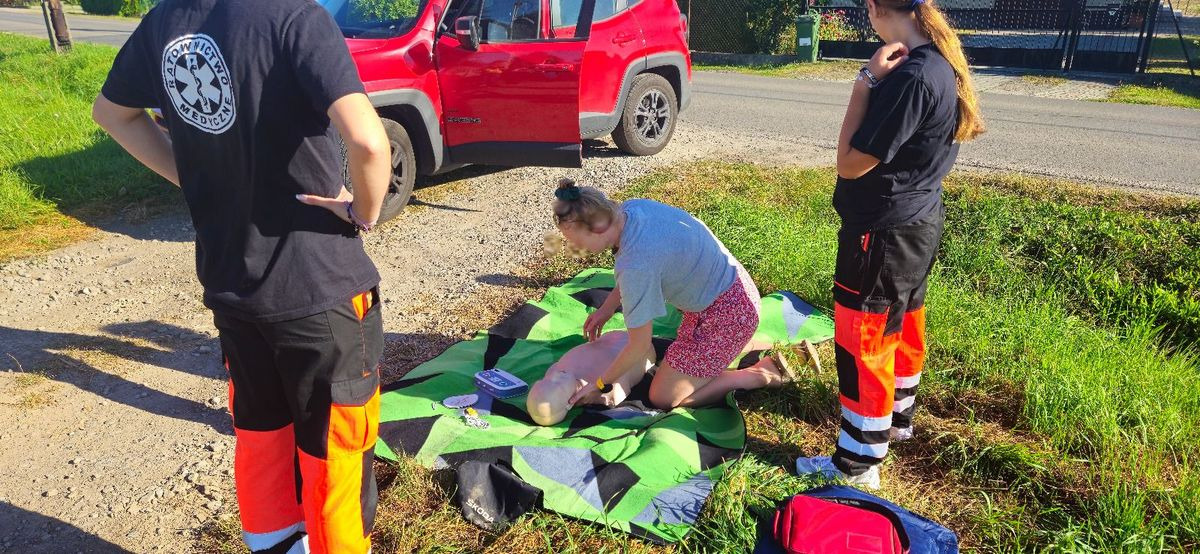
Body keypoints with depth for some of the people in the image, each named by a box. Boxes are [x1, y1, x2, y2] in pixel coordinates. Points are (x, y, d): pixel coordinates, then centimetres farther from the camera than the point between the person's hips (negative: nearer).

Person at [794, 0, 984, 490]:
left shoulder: (910, 77, -28)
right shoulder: (943, 62, 2)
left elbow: (850, 163, -22)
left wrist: (867, 79, -21)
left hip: (884, 233, -10)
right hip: (918, 221, 10)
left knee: (862, 344, 2)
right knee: (904, 325, 25)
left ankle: (857, 463, 16)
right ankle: (897, 415, 47)